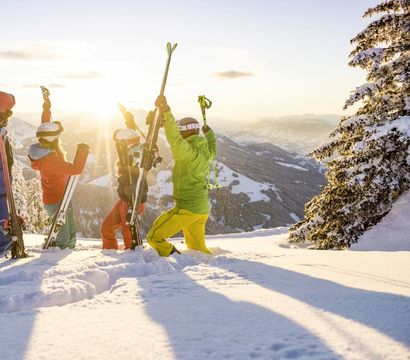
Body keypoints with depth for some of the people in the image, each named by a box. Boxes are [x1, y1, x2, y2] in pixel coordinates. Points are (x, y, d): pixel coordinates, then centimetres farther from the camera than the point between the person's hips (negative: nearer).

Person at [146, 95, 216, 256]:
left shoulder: (189, 152, -18)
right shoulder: (205, 152, 8)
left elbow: (175, 139, -35)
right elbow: (213, 148, 32)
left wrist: (166, 112, -42)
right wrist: (209, 132, 51)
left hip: (187, 208, -9)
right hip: (203, 209, 9)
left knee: (154, 237, -2)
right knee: (198, 248, 22)